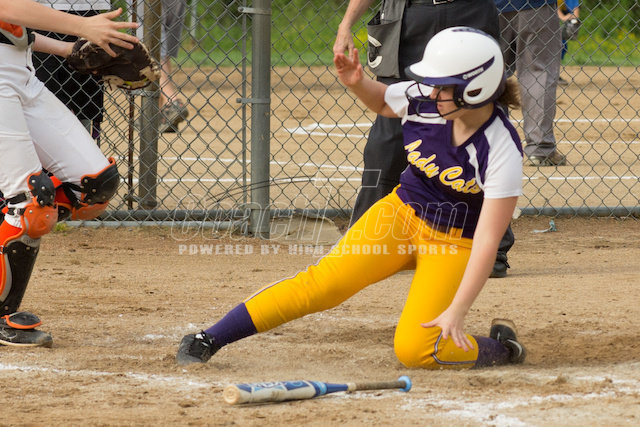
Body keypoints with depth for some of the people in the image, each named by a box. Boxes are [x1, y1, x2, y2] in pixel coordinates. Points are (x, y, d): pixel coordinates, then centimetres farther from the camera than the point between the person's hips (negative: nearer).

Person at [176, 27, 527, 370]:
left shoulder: (503, 152, -26)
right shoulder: (423, 98, -12)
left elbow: (488, 239, -27)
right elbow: (382, 102, 14)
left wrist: (456, 312, -31)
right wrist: (356, 83, -10)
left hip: (454, 242, -4)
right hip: (403, 210, 4)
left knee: (413, 349, -20)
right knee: (323, 283, -17)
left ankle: (502, 348, 8)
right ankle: (207, 340, -15)